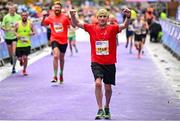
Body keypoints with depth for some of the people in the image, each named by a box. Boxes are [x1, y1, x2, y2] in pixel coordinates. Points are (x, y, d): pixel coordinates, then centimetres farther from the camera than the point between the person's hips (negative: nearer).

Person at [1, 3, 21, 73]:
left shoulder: (18, 17, -1)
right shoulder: (6, 17, -1)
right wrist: (5, 29, -20)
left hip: (15, 36, -2)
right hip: (8, 37, 2)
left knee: (14, 52, -13)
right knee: (10, 53, 14)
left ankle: (14, 67, -6)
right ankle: (12, 59, 47)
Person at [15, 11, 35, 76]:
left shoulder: (30, 24, 1)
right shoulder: (18, 24, -1)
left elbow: (33, 32, 9)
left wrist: (32, 33, -14)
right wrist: (16, 35, -14)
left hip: (27, 44, 0)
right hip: (19, 44, 0)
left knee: (25, 57, -5)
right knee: (19, 58, 2)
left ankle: (24, 70, 16)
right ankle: (21, 61, 41)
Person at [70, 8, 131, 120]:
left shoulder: (112, 28, -5)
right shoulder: (92, 28, -1)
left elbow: (124, 25, -20)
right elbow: (77, 23, -5)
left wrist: (128, 17, -40)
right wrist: (73, 15, -25)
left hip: (110, 63, 1)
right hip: (96, 62, 0)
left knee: (108, 87, 10)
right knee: (98, 83, -21)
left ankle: (107, 108, 35)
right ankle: (100, 110, -12)